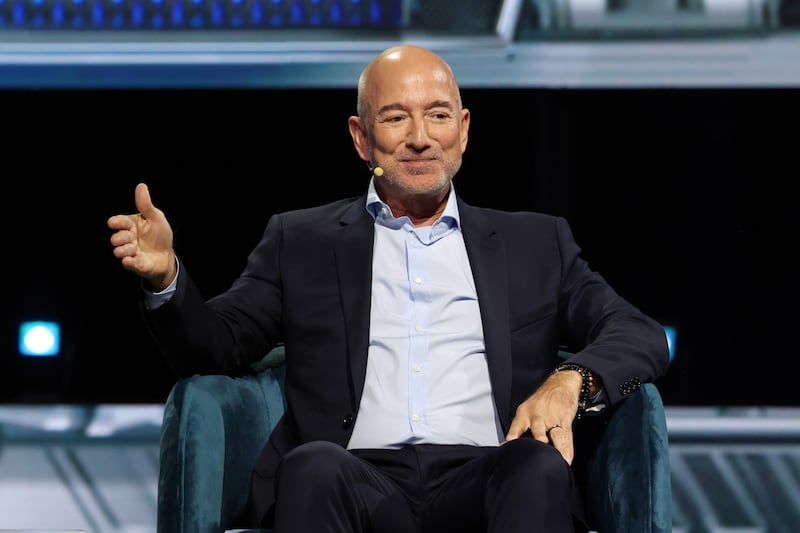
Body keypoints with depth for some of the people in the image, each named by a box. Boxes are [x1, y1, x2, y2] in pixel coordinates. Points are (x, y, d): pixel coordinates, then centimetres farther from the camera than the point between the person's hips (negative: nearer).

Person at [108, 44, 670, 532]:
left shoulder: (534, 243, 23)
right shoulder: (302, 242, 22)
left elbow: (642, 337, 14)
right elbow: (217, 346, 15)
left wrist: (570, 381, -9)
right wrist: (166, 278, -7)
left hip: (484, 483, 1)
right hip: (360, 481, 0)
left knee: (539, 466, -34)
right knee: (315, 466, -36)